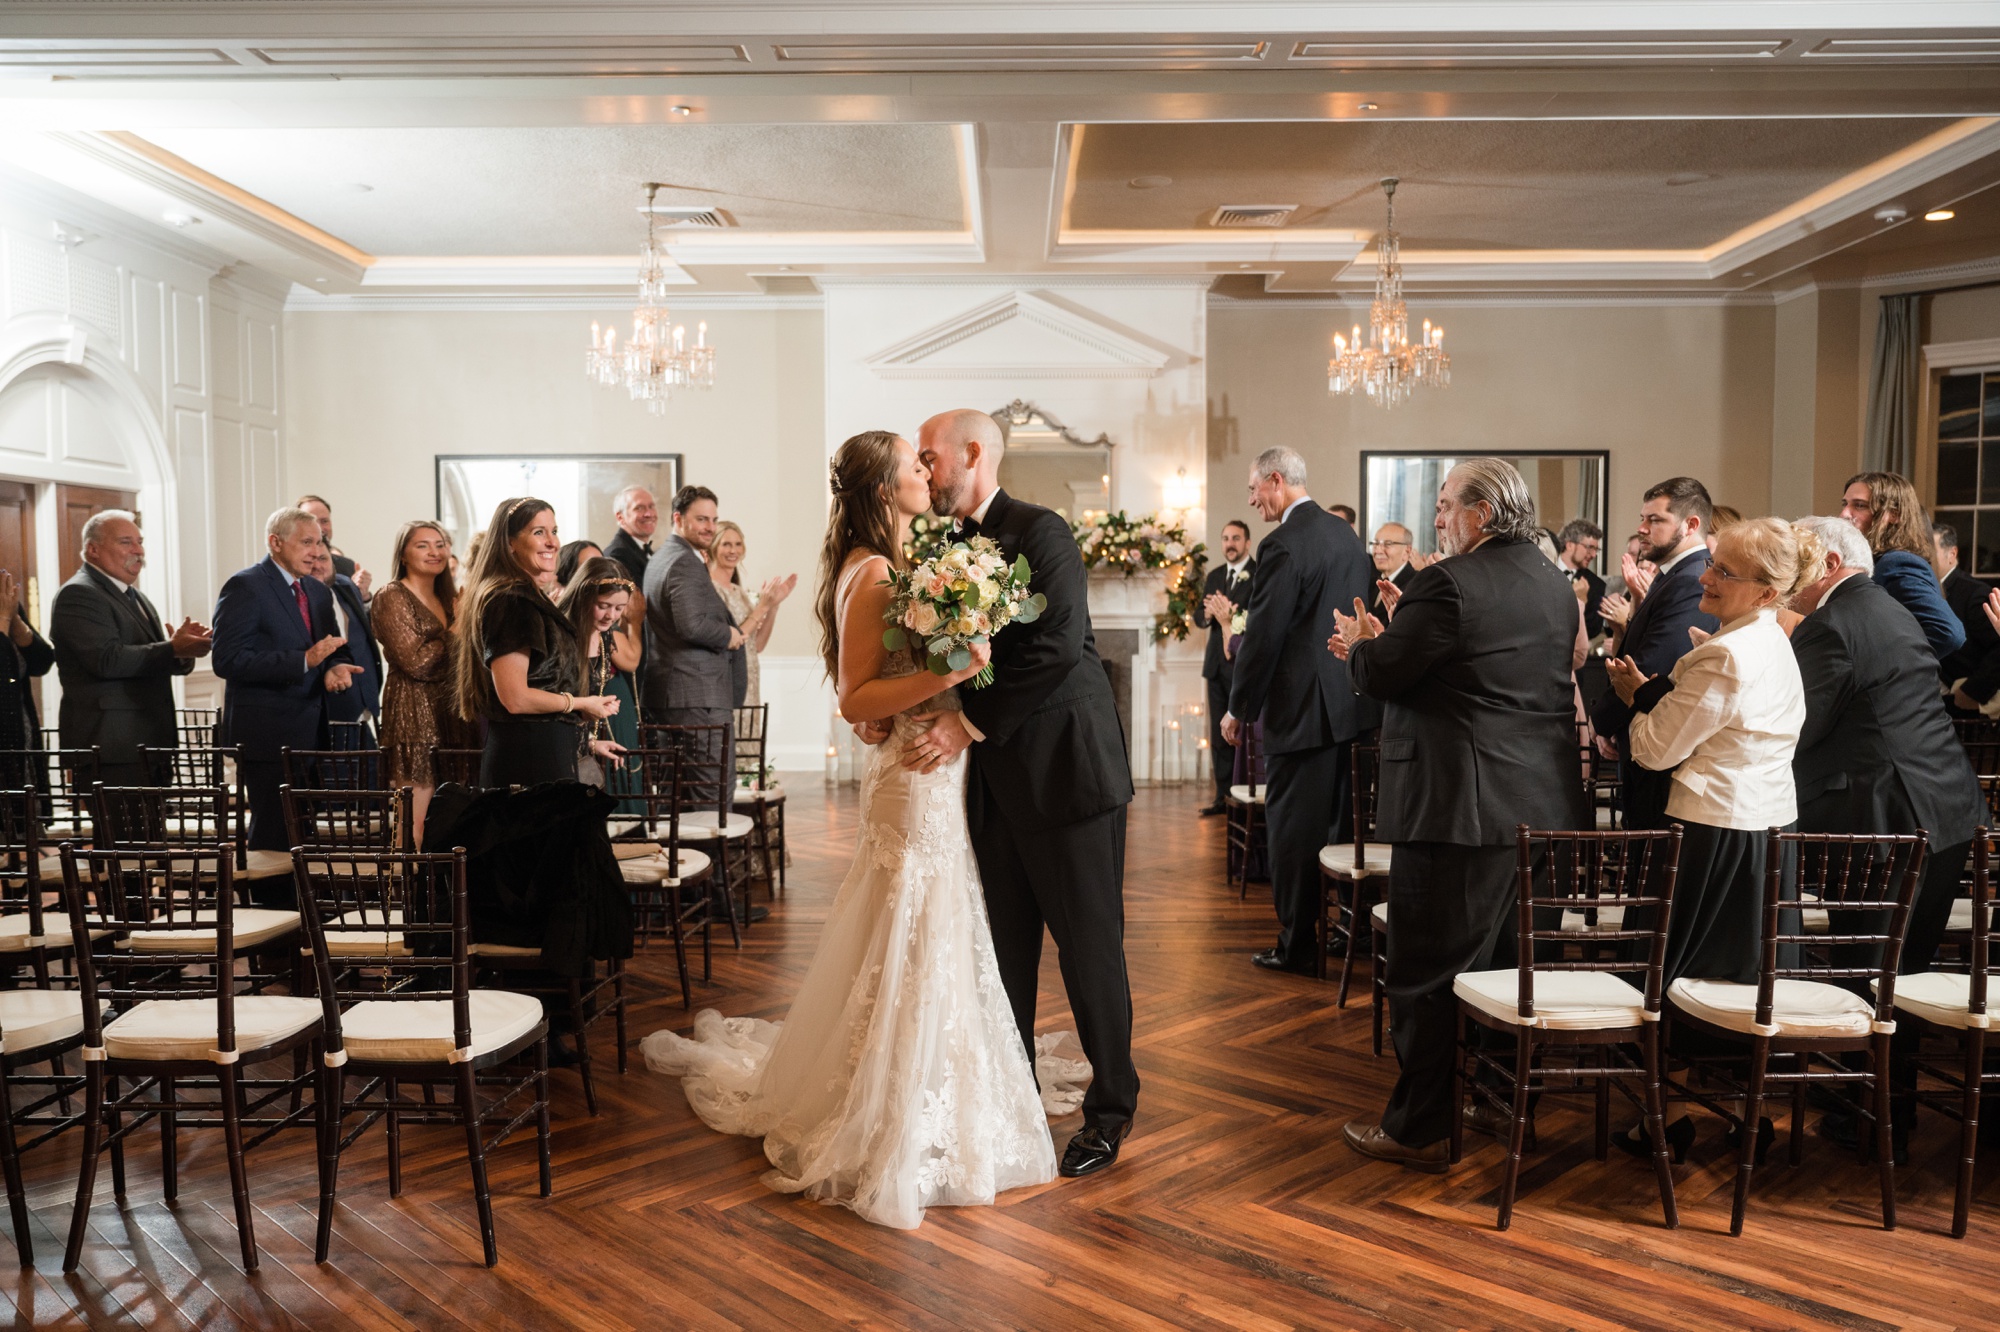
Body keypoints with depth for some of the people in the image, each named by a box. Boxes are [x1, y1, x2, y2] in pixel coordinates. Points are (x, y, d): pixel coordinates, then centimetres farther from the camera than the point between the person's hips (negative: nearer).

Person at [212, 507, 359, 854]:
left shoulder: (318, 591, 16)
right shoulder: (245, 587, -9)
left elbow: (336, 651, 20)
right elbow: (228, 660, -17)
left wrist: (337, 668, -5)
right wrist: (304, 661, -23)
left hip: (310, 734, 7)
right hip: (268, 734, -7)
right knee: (275, 835, -6)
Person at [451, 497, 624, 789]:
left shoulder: (529, 598, 19)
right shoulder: (509, 602, -12)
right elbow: (515, 698, -19)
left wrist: (586, 741, 24)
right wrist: (580, 704, -6)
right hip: (529, 762, -10)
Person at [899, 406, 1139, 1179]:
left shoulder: (1039, 532, -11)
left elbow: (1055, 648, -22)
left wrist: (970, 725, -21)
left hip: (1064, 766, -7)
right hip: (992, 776, 7)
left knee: (1088, 945, 4)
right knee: (1004, 948, 14)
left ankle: (1111, 1107, 21)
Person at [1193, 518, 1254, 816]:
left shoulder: (1261, 574, -5)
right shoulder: (1214, 576, 16)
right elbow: (1198, 616, 11)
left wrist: (1230, 617, -27)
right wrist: (1207, 613, -10)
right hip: (1217, 663, 6)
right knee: (1219, 733, 8)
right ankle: (1223, 795, 14)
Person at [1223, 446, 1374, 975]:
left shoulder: (1284, 545, -16)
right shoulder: (1346, 534, 11)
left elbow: (1263, 635, -17)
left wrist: (1239, 709, -8)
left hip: (1301, 707, -9)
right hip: (1348, 700, 9)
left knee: (1292, 827, 1)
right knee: (1332, 820, 17)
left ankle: (1297, 946, 8)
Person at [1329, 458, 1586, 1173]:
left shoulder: (1449, 584, -17)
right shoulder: (1556, 585, 11)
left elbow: (1383, 674, -15)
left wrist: (1361, 645, 8)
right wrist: (1382, 643, 20)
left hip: (1460, 810, -9)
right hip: (1545, 807, 9)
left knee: (1429, 972, 1)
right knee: (1511, 962, 20)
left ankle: (1420, 1129, 8)